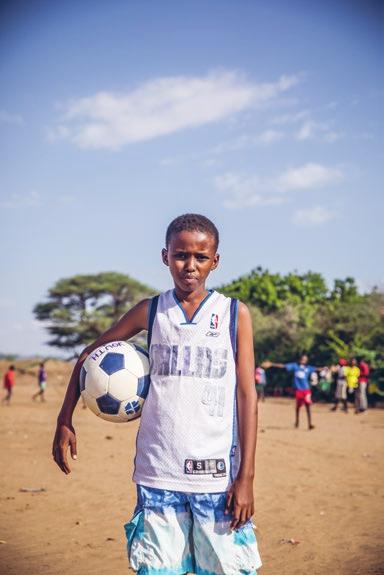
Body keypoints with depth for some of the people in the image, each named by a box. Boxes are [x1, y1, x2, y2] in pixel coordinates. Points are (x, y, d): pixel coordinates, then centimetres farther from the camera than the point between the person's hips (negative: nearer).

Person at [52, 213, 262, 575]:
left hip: (218, 476, -1)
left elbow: (246, 394, 0)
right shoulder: (151, 311, 6)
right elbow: (91, 354, 16)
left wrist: (246, 476, -6)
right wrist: (65, 421, 9)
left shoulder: (235, 314, 2)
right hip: (158, 474, 1)